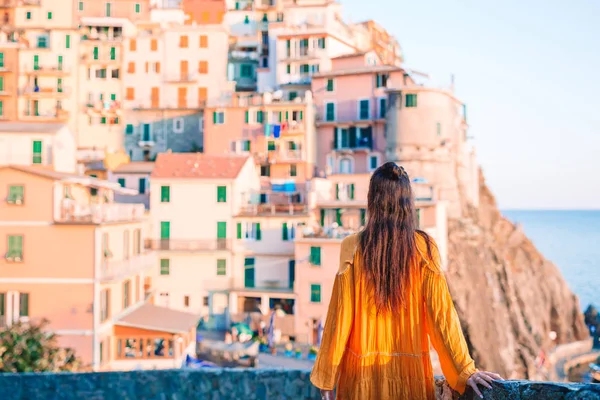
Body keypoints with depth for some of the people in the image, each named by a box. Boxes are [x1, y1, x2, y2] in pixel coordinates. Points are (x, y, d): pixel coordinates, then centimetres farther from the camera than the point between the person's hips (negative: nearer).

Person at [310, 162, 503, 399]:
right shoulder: (423, 248, -4)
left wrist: (326, 374, 3)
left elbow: (340, 315, -5)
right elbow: (440, 313, -8)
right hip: (410, 371, 1)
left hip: (362, 372, -1)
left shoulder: (353, 248, -6)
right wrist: (465, 369, -3)